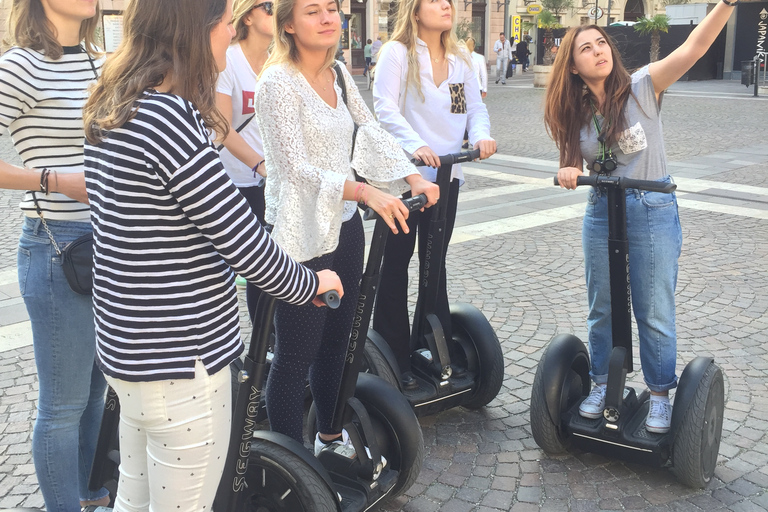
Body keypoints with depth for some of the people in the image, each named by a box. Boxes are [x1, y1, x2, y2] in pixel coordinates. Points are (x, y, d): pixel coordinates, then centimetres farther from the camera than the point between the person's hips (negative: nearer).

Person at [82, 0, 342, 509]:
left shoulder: (114, 110, 6)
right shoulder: (169, 118, -24)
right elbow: (245, 240, -20)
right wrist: (309, 284, -3)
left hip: (128, 348, 10)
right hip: (181, 362, -9)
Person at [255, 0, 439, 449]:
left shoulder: (339, 74, 8)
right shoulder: (279, 82, -15)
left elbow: (372, 132, 7)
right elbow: (297, 168, -23)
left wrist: (414, 178, -8)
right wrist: (366, 192, -34)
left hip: (344, 226, 8)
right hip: (302, 235, -8)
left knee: (337, 341, 19)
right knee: (295, 356, 3)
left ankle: (330, 436, 38)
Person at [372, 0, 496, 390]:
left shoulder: (461, 60, 12)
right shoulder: (397, 52, -6)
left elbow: (475, 105, 8)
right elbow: (385, 106, -15)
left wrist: (481, 134, -14)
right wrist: (415, 145, -30)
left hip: (446, 174, 6)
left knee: (435, 262, 14)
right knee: (396, 263, 2)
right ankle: (393, 354, 11)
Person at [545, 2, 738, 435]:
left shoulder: (643, 87, -10)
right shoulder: (575, 112, 1)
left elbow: (692, 48, -24)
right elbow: (575, 164, 7)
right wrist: (569, 171, -17)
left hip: (653, 211, -4)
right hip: (601, 211, 4)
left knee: (655, 312, 5)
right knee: (603, 308, 14)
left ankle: (661, 394, 24)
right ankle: (603, 384, 33)